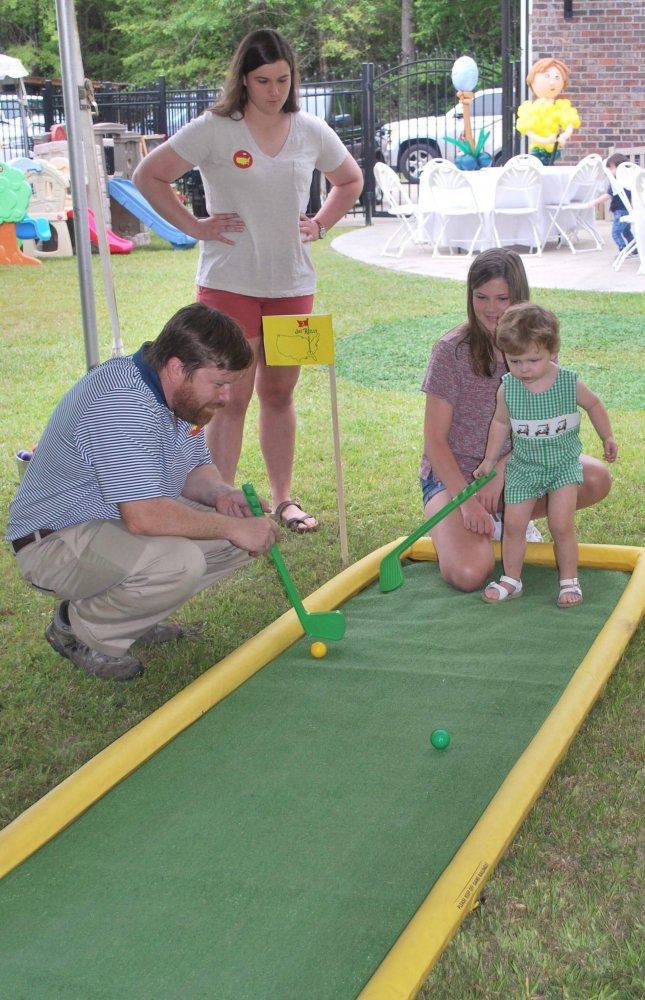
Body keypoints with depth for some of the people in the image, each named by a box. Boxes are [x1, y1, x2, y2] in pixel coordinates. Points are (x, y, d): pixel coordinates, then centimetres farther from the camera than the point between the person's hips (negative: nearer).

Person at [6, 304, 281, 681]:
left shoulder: (182, 393, 2)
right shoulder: (120, 403, -30)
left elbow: (197, 467, 15)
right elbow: (144, 517, -37)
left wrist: (221, 493, -9)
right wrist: (231, 528, -27)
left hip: (121, 522, 10)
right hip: (54, 543, -10)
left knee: (243, 531, 0)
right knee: (178, 561, -34)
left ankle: (127, 613, 10)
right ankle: (82, 629, -8)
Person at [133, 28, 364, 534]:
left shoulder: (312, 132, 5)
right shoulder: (213, 130, -7)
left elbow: (351, 180, 22)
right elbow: (148, 176, -3)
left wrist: (320, 224, 8)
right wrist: (195, 226, -7)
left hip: (292, 284, 4)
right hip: (230, 283, -4)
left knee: (279, 393, 12)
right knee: (231, 398, -3)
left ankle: (284, 498, 23)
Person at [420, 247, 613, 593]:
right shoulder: (451, 350, -15)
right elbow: (435, 441, -13)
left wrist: (501, 471, -18)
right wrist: (468, 502, -21)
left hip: (515, 465, 4)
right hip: (453, 473, -4)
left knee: (597, 480, -21)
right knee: (469, 575, -28)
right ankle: (454, 525, 8)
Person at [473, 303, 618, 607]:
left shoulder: (570, 384, -16)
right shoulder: (507, 389, -13)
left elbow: (594, 405, 5)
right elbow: (501, 423, 6)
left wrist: (607, 438, 9)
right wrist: (489, 460, 11)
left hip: (564, 465, -1)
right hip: (522, 467, 2)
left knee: (562, 525, -6)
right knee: (513, 524, 2)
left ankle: (569, 580, 12)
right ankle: (511, 579, 20)